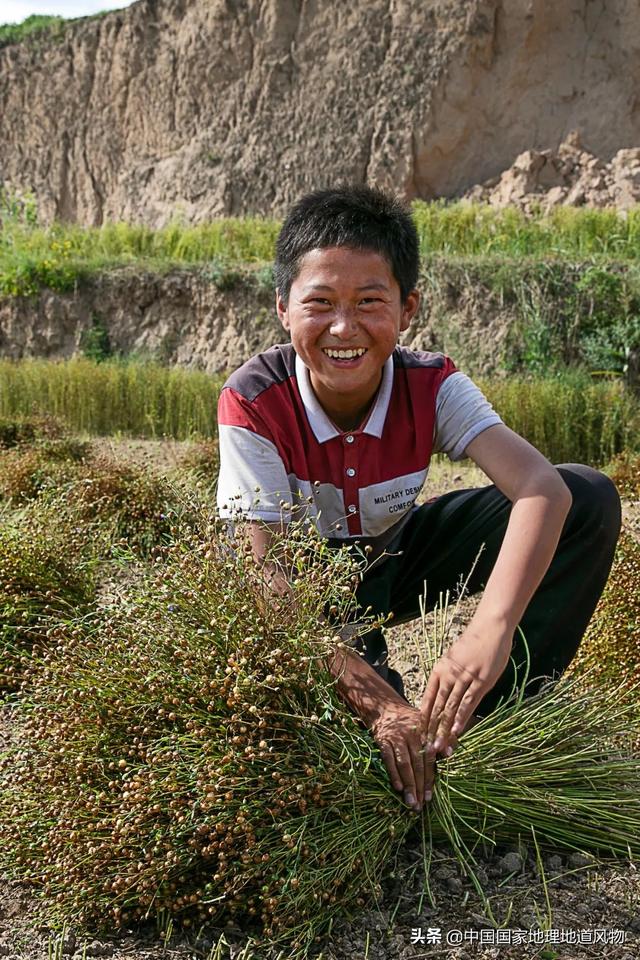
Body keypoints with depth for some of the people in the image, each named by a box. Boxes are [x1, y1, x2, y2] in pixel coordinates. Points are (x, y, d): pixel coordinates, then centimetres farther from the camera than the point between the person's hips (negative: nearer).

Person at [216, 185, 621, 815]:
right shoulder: (253, 403, -28)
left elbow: (541, 487, -37)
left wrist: (489, 631, -56)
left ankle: (485, 724, -16)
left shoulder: (431, 386, -22)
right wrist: (375, 700, -44)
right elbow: (270, 575, -32)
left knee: (590, 500, -19)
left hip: (394, 560, 3)